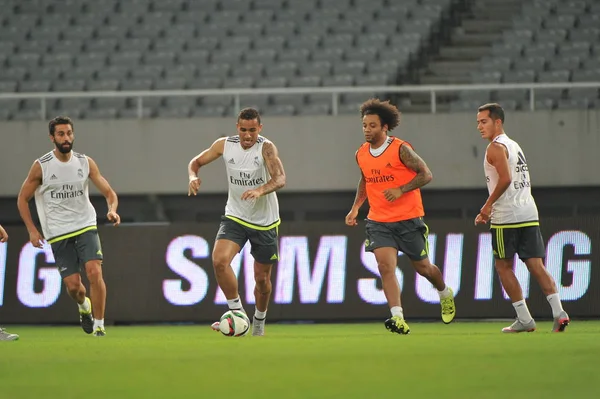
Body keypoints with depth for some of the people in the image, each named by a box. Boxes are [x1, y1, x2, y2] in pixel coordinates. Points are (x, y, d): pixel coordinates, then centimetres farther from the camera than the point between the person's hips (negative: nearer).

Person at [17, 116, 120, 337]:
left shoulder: (85, 163, -1)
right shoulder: (41, 166, -6)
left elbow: (109, 192, 1)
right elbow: (22, 199, 3)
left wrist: (112, 210, -21)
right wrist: (32, 230, -6)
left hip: (86, 227, 1)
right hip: (58, 234, -1)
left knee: (94, 272, -19)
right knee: (73, 285, -3)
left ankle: (99, 325, -9)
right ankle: (84, 306, 33)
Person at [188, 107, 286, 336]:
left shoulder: (266, 148, -18)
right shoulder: (225, 145, -6)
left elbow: (280, 179, -32)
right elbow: (196, 162, 8)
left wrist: (260, 191, -51)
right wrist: (193, 176, -15)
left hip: (264, 221, -2)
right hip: (235, 216, 2)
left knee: (262, 277, 7)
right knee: (219, 260, -24)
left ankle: (259, 321, 33)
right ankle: (237, 312, -12)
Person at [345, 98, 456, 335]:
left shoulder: (400, 149, -12)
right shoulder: (361, 154, 5)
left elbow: (426, 175, -11)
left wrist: (400, 190, -22)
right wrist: (355, 207, 12)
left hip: (408, 219, -4)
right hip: (379, 222, 4)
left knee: (423, 267, 12)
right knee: (385, 266, -17)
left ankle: (445, 294, 44)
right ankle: (398, 318, -24)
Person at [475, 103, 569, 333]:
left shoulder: (496, 147, -7)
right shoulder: (514, 146, 21)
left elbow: (505, 178, -21)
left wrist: (488, 205, -12)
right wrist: (492, 209, 24)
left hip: (507, 218, -8)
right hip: (529, 213, 8)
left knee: (503, 266, 5)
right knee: (536, 265, 3)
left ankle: (524, 319, 2)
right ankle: (558, 311, -14)